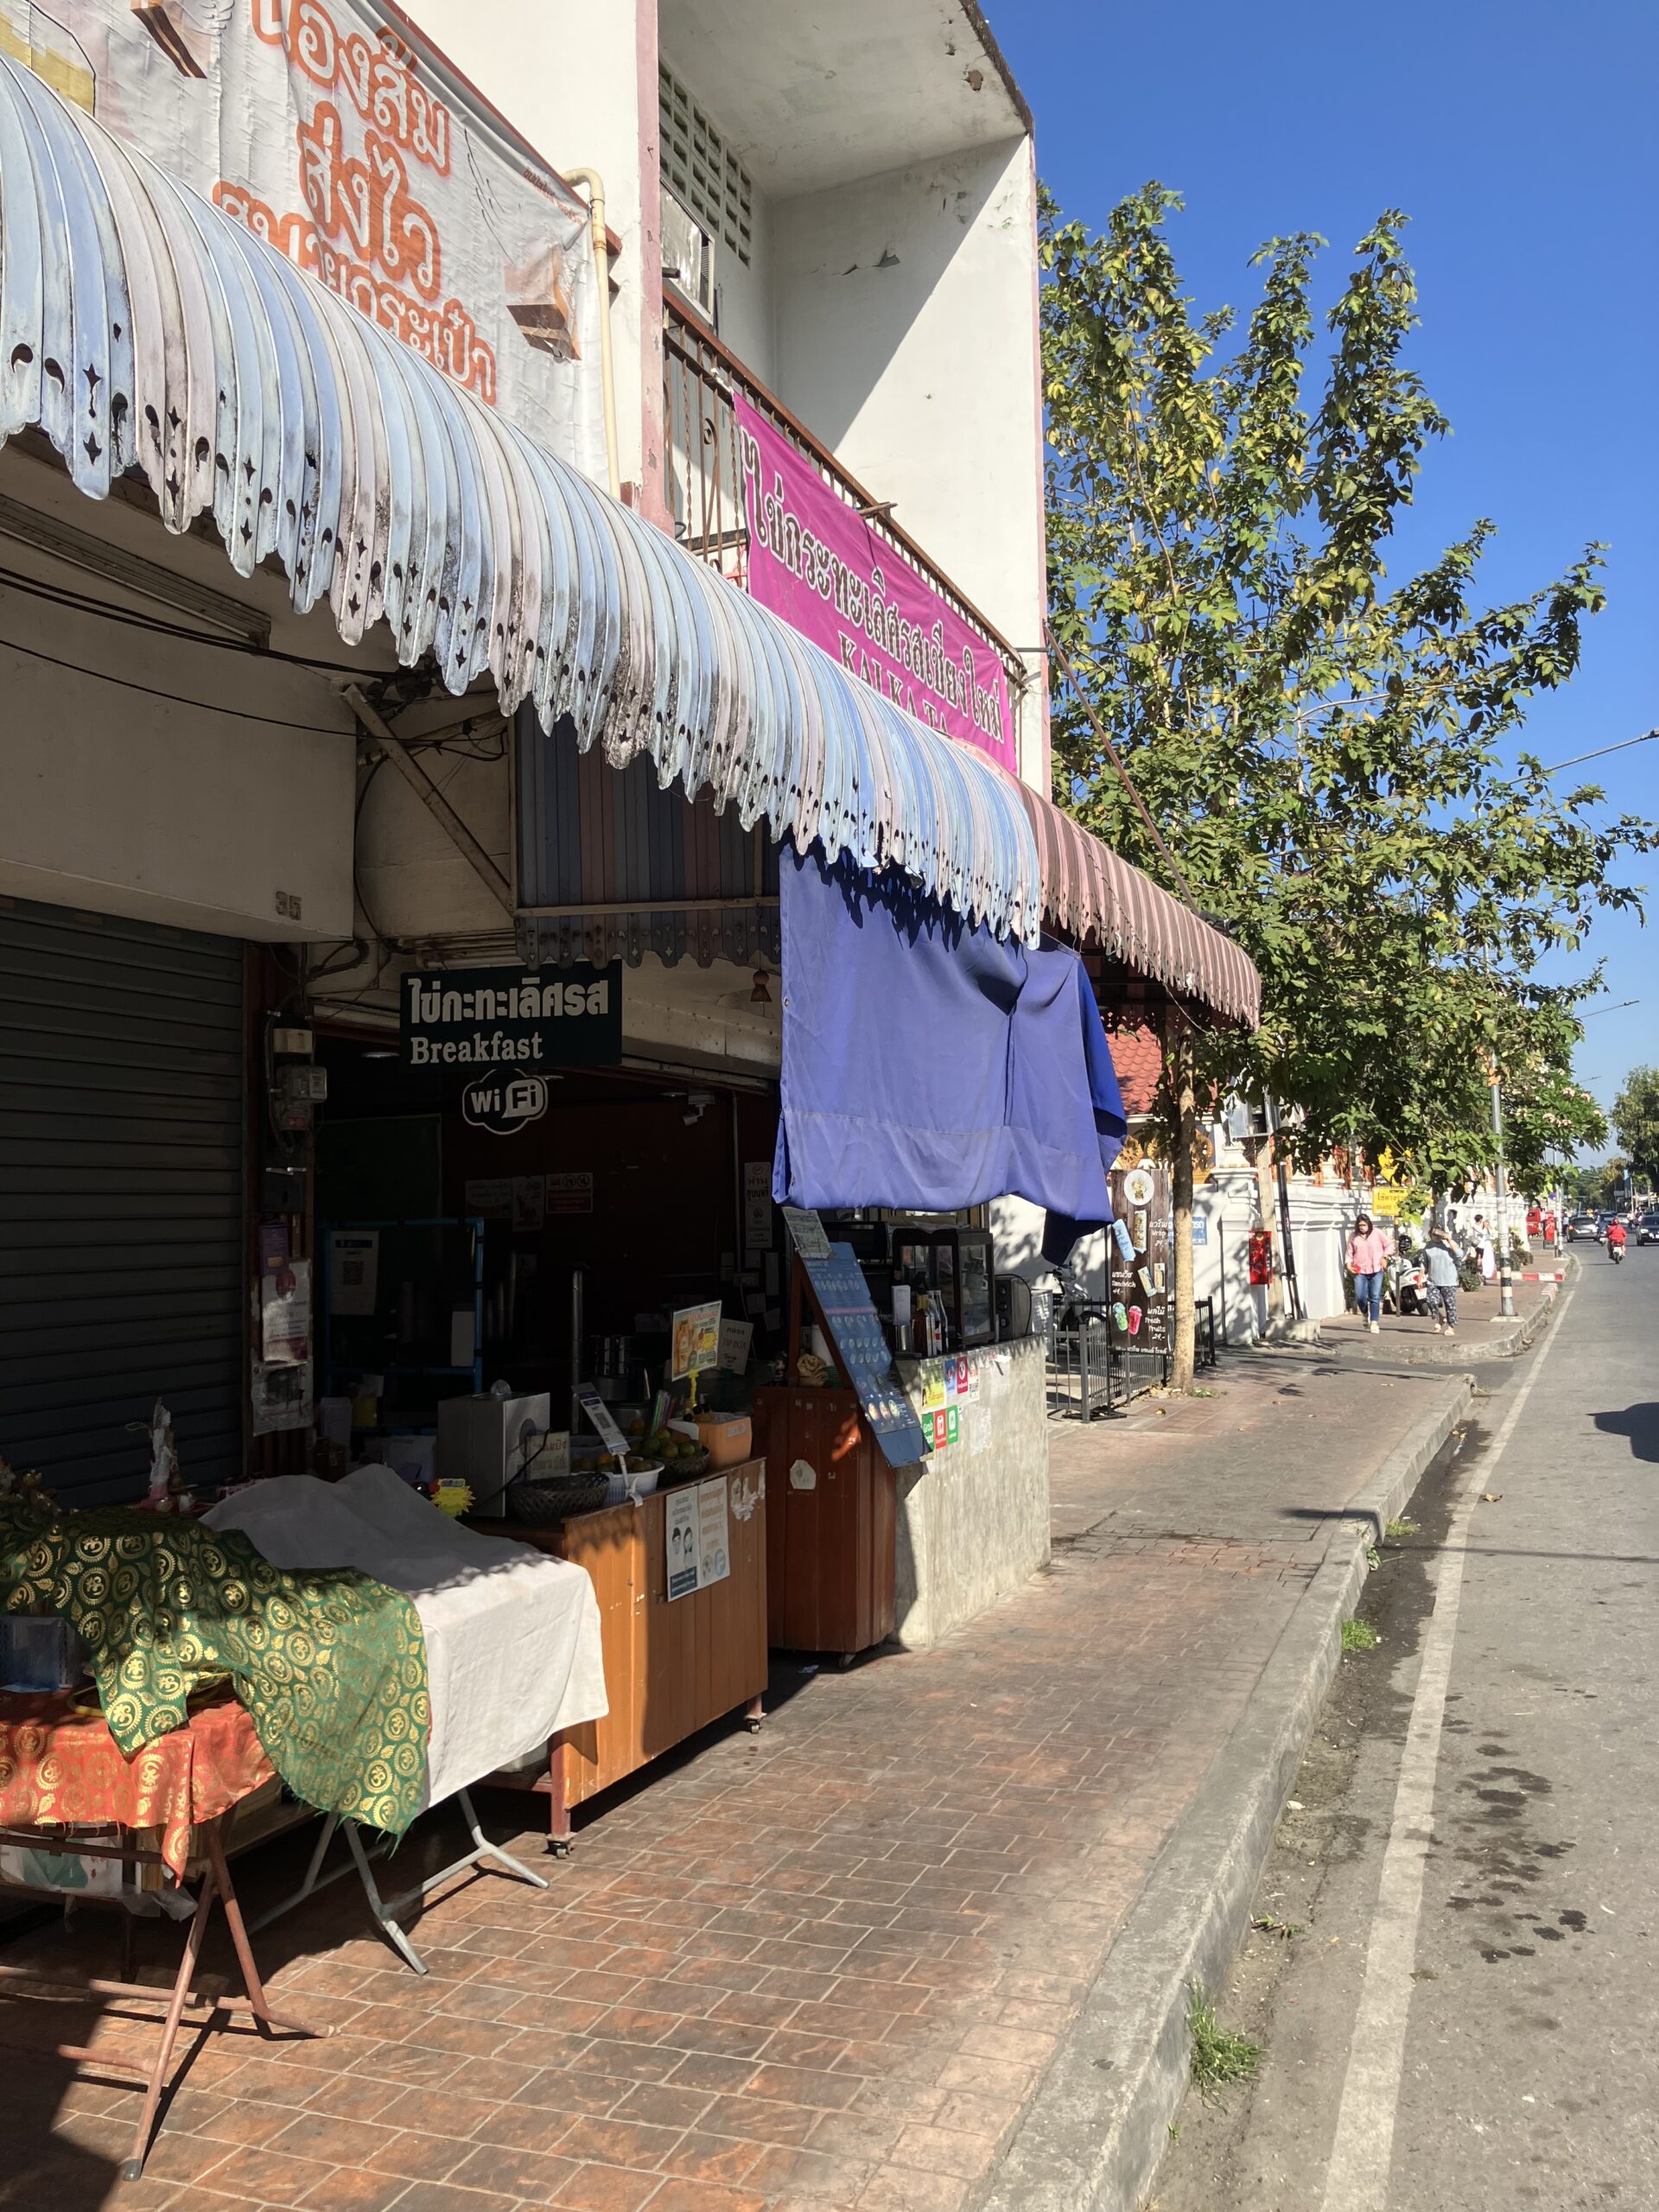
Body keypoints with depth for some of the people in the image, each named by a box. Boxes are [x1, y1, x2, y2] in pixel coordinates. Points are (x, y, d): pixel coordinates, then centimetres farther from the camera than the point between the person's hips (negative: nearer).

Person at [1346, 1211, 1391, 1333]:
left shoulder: (1377, 1233, 2)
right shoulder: (1354, 1237, 5)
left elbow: (1388, 1245, 10)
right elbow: (1350, 1252, 9)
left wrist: (1384, 1257, -3)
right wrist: (1349, 1264, -6)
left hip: (1376, 1270, -1)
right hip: (1360, 1271, 1)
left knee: (1375, 1297, -5)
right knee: (1360, 1297, -7)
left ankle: (1374, 1323, -1)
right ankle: (1365, 1314, 24)